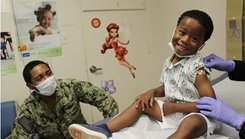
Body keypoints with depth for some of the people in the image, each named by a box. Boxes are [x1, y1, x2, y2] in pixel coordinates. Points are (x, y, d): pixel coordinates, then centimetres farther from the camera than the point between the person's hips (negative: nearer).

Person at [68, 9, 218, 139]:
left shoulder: (196, 67, -17)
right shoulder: (169, 62, 4)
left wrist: (175, 107, -20)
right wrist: (152, 92, -4)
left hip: (195, 116, -7)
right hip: (172, 111, 8)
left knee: (191, 124, -40)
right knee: (142, 102, 2)